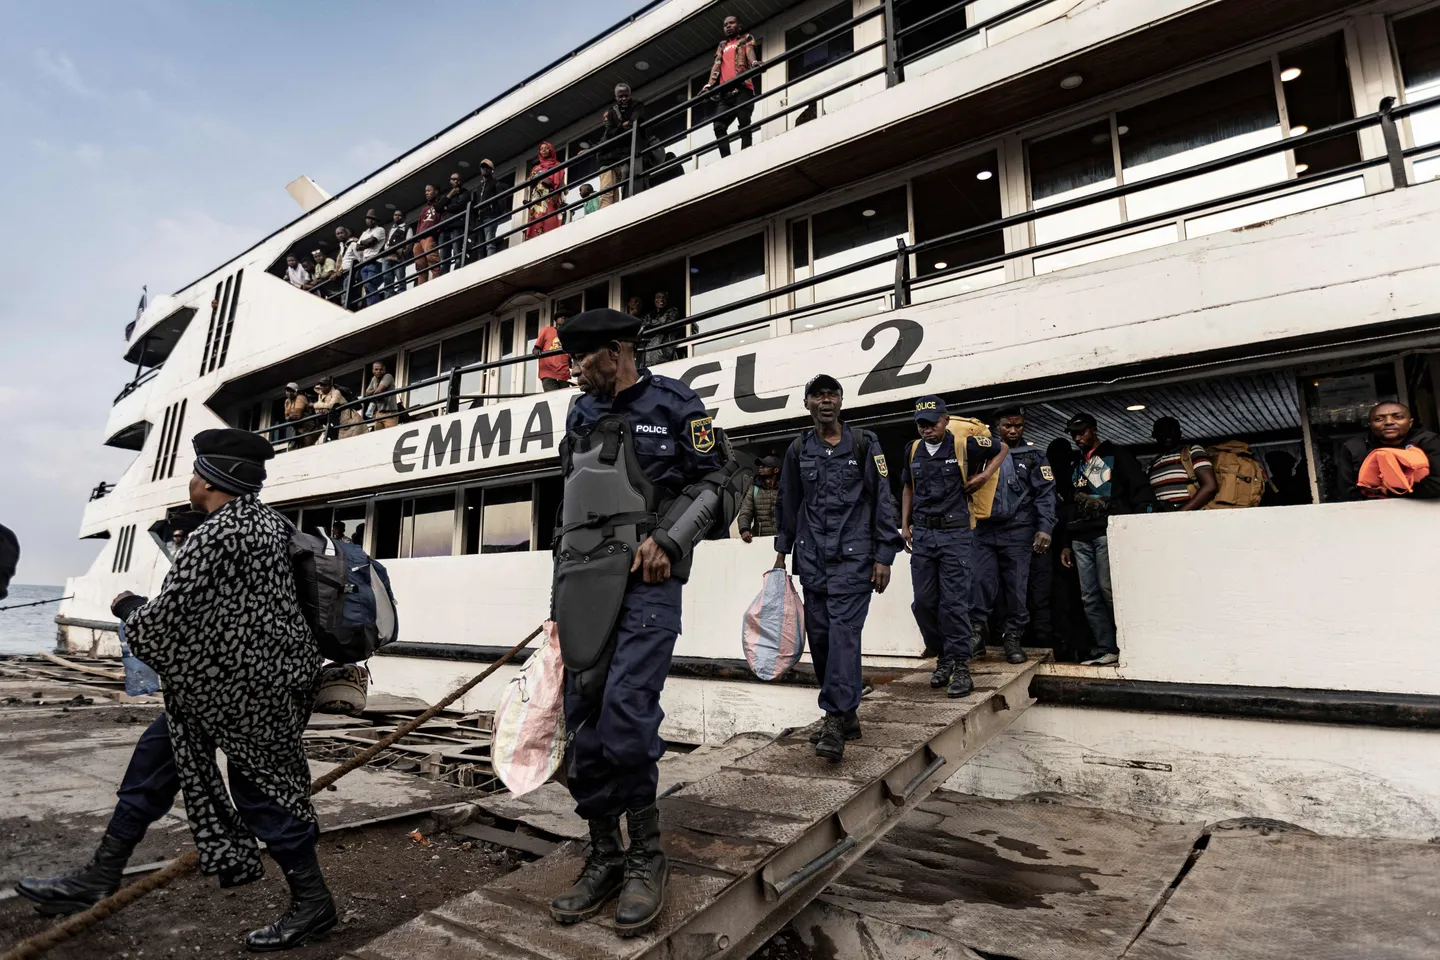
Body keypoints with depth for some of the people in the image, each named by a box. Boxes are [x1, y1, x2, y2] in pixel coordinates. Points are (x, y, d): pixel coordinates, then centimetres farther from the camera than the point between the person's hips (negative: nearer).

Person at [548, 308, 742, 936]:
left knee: (626, 711, -15)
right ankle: (605, 857, 20)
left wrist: (668, 539, -12)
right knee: (584, 719, 5)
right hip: (583, 579, 6)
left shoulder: (674, 405, 1)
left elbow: (720, 481, 0)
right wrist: (560, 587, 20)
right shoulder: (581, 414, 19)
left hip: (646, 577, -6)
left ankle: (647, 855, 6)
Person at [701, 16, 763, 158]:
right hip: (726, 92, 5)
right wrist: (709, 84, -1)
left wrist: (754, 62, -26)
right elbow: (716, 65, 18)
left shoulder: (746, 39, 20)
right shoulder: (722, 46, 31)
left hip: (742, 88, -5)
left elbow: (750, 52, -1)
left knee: (744, 124, -15)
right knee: (719, 126, -11)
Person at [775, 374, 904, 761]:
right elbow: (787, 504, 18)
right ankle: (846, 714, 18)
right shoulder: (798, 450, 10)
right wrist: (782, 551, 17)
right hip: (812, 558, 4)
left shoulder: (864, 444, 1)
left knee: (843, 633, -13)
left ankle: (835, 721, -11)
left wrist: (883, 556, -5)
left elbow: (883, 501, 0)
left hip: (853, 556, -4)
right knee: (819, 636, 5)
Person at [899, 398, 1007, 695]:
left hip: (955, 533, -4)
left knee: (954, 603, -4)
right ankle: (943, 656, 23)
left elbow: (1002, 449, 12)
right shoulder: (914, 451, 8)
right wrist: (905, 525, 14)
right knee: (923, 602, 7)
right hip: (922, 534, 5)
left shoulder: (964, 446, -5)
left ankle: (960, 666, 5)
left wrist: (985, 475, -1)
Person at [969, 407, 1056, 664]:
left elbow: (1046, 493, 0)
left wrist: (1045, 528, -13)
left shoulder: (1033, 456, 7)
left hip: (1018, 532, -1)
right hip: (985, 530, 1)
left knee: (1018, 587, 1)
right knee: (981, 584, -5)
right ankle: (975, 632, 4)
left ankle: (1013, 638, 12)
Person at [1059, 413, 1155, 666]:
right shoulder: (1076, 467, 25)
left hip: (1108, 532, -6)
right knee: (1089, 597, 0)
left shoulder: (1117, 456, 7)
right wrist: (1067, 543, 20)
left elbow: (1142, 491, -1)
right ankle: (1106, 649, 4)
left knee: (1109, 591, -13)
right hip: (1080, 538, 6)